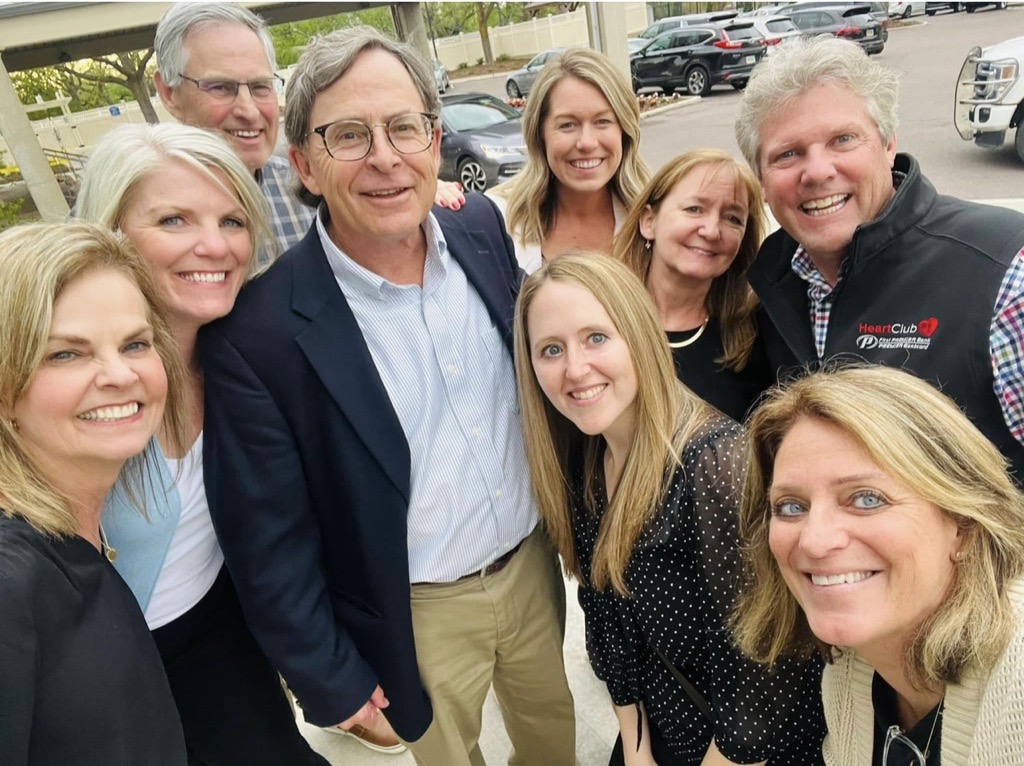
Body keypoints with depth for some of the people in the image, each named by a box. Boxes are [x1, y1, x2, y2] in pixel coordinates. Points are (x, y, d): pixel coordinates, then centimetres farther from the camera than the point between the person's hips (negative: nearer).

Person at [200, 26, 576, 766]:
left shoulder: (484, 228, -9)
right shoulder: (258, 330, -23)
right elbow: (267, 539, -15)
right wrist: (332, 679, -7)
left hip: (534, 561, 5)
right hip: (418, 615, -4)